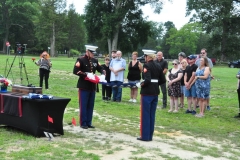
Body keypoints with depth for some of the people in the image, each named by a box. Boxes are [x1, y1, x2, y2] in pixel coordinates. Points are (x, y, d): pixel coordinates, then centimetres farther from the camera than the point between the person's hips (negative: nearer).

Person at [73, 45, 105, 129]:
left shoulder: (95, 61, 11)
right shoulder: (81, 60, -8)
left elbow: (100, 68, 20)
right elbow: (75, 71, -16)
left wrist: (103, 74, -3)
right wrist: (86, 74, -23)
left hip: (92, 86, 6)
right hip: (84, 86, -6)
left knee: (90, 106, 10)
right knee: (83, 105, 0)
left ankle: (88, 122, 18)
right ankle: (83, 123, 8)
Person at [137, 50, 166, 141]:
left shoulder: (147, 65, -13)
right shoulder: (158, 66, 9)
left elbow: (147, 80, -25)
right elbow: (163, 80, 10)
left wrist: (142, 85, -8)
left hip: (147, 93, -7)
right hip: (155, 92, 7)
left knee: (145, 115, 1)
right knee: (152, 115, 12)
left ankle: (145, 136, 6)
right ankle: (150, 136, 18)